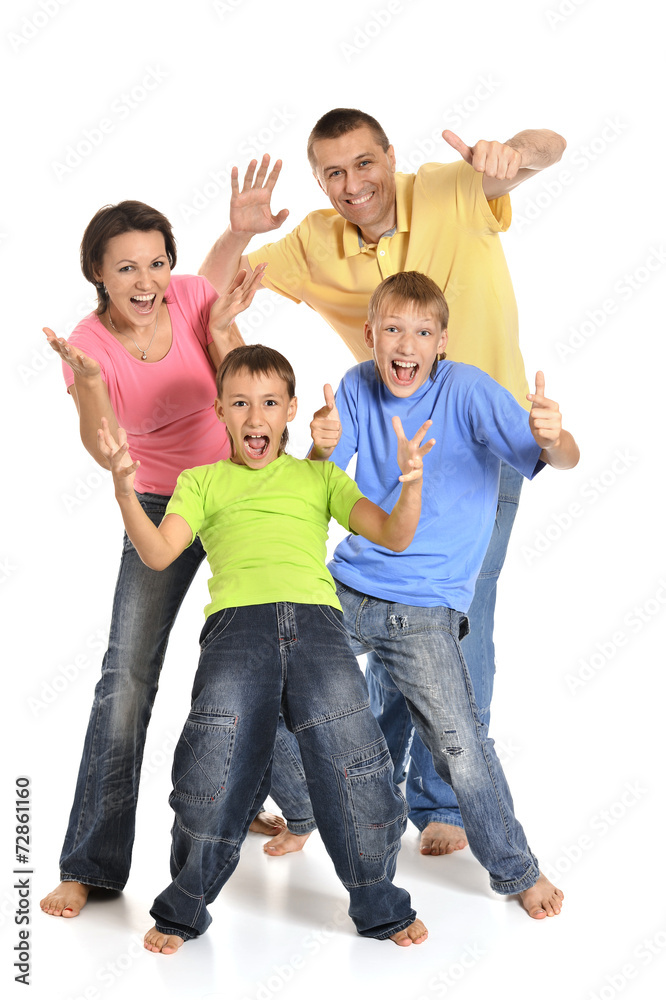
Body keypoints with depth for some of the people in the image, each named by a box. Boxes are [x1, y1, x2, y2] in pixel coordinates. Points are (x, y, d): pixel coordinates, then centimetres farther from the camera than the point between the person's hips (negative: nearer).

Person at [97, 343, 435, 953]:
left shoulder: (320, 477, 27)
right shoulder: (202, 481, 25)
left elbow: (394, 537, 15)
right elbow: (159, 553, 9)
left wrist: (411, 484, -5)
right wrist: (125, 492, -7)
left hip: (316, 617, 1)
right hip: (236, 621, 0)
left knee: (349, 754, -15)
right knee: (217, 762, -16)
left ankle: (379, 906, 7)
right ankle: (183, 910, 8)